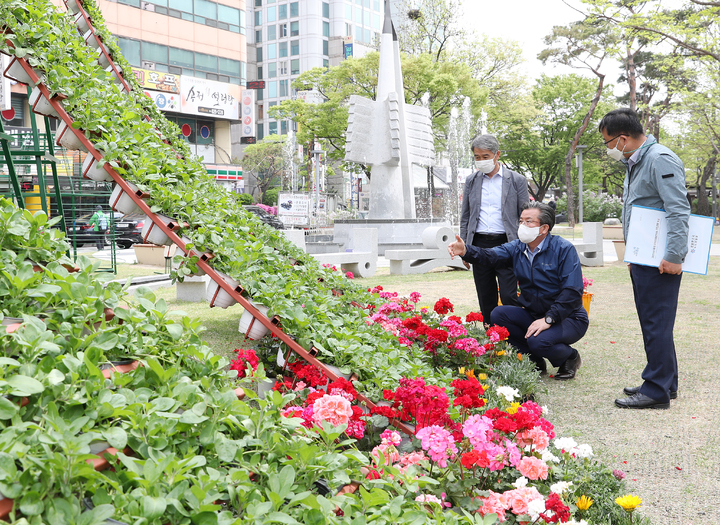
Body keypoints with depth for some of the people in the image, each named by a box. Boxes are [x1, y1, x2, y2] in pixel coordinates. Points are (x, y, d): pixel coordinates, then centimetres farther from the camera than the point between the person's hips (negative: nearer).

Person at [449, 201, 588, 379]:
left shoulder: (564, 249, -13)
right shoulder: (517, 248, 3)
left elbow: (572, 292, -20)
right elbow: (490, 255, -16)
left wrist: (548, 319, -28)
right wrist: (466, 251, -37)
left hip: (568, 318, -6)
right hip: (532, 314, 6)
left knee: (538, 341, -32)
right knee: (499, 314, -16)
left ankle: (570, 358, 4)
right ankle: (535, 361, 2)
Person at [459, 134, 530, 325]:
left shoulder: (517, 180, 2)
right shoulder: (472, 181, 11)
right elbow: (465, 217, 15)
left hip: (506, 245, -3)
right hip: (479, 245, 3)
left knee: (509, 297, -9)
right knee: (486, 300, 7)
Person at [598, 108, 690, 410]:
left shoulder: (661, 160, -16)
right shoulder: (633, 163, 17)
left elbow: (679, 211, -23)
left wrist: (673, 257, -26)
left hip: (659, 262, -10)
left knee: (656, 323, -6)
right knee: (651, 321, 17)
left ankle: (657, 391, 2)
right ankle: (665, 382, 28)